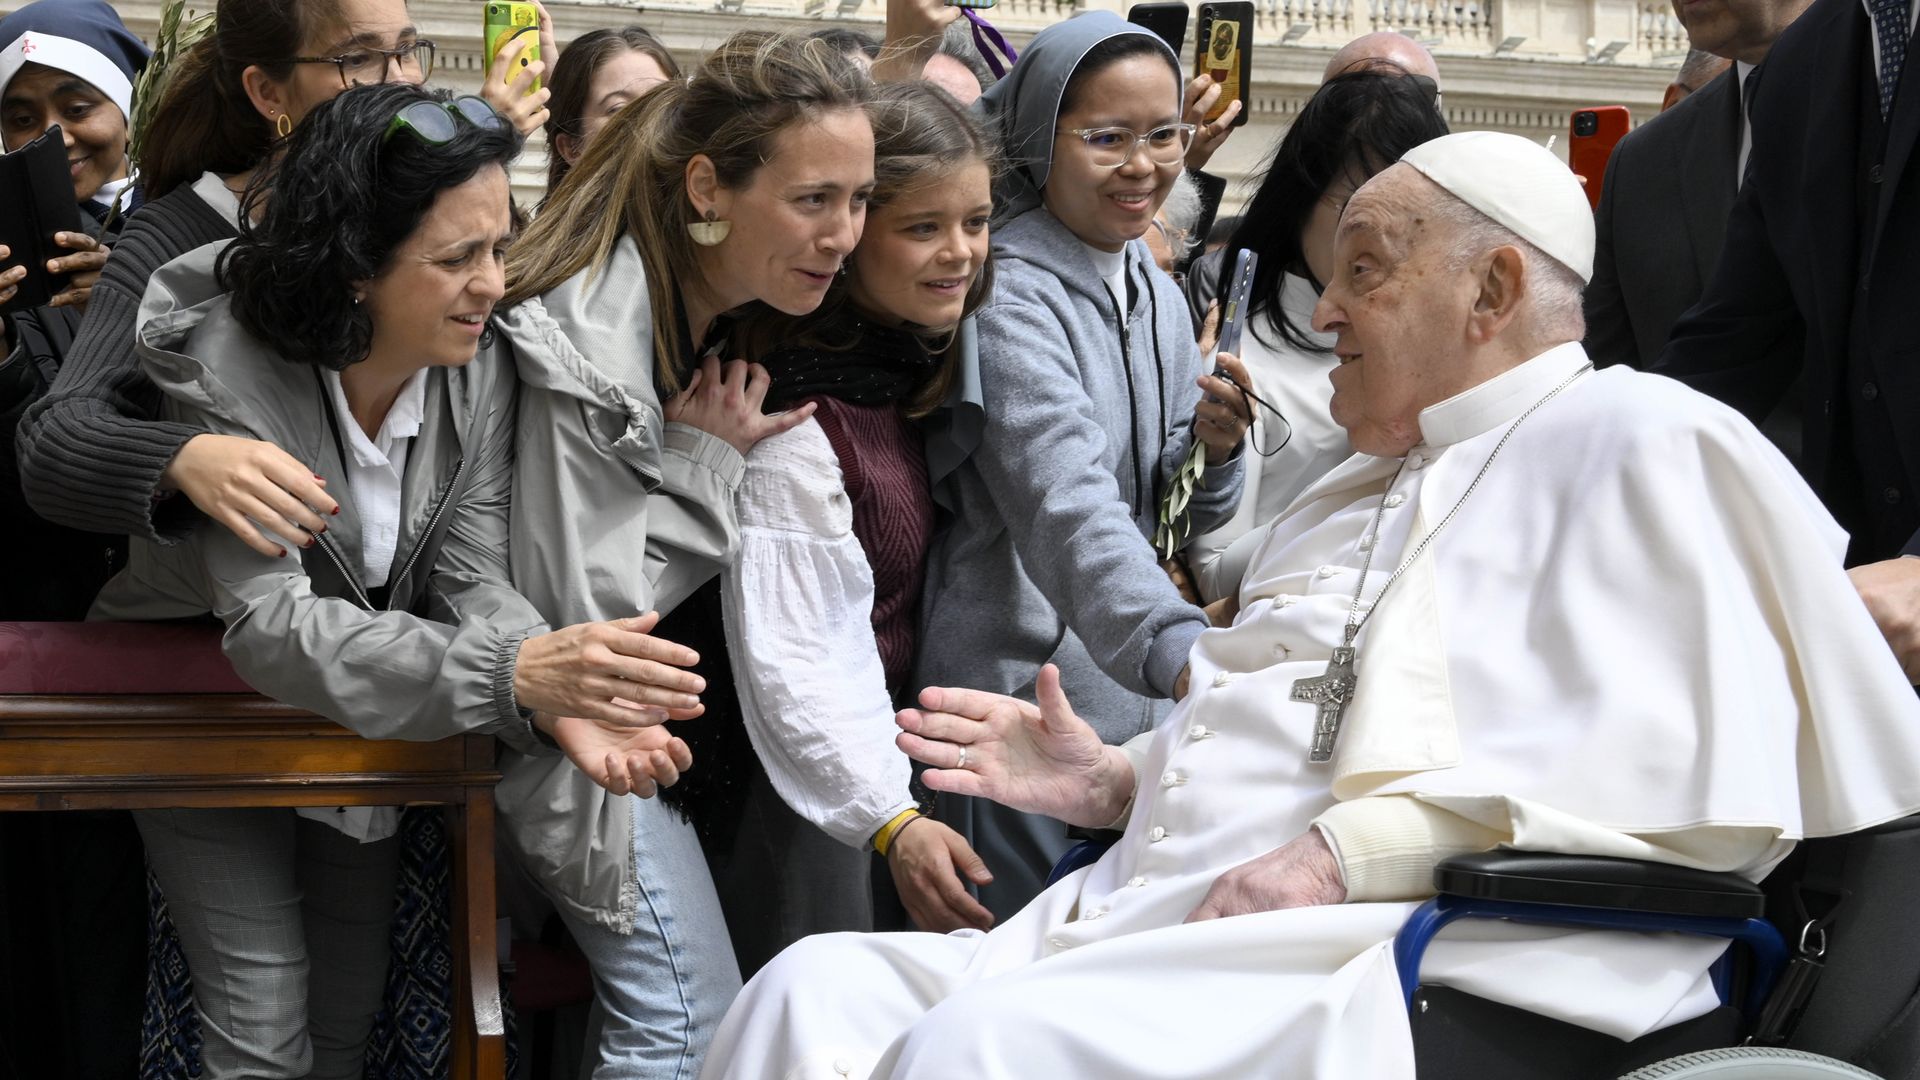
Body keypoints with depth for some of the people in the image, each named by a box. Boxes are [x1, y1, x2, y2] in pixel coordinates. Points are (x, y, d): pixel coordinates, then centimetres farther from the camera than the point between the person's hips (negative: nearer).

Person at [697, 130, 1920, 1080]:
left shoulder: (1637, 439, 2)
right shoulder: (1358, 492, 31)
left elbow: (1686, 763, -15)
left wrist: (1350, 853, -19)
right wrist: (1115, 781, 18)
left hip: (1403, 956, -9)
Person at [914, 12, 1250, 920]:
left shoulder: (1156, 295, 11)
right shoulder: (1010, 298, -15)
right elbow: (1068, 506, -31)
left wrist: (1217, 450, -4)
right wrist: (1182, 655, -46)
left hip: (1135, 703, 8)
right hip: (1021, 699, -8)